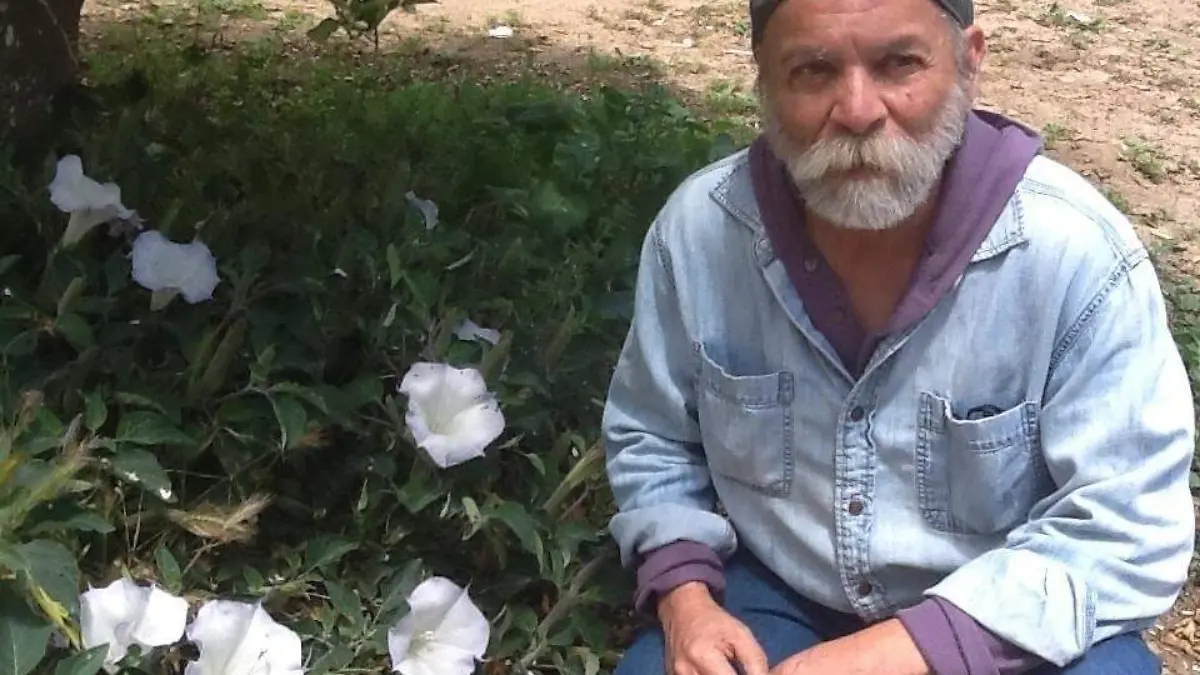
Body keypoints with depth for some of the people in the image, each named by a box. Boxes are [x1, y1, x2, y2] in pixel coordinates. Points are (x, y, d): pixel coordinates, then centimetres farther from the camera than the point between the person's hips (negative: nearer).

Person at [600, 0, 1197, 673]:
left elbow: (1127, 526, -20)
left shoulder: (1081, 253, -22)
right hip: (776, 590, 2)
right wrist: (684, 596, -15)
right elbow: (652, 438, 3)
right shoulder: (697, 229, -13)